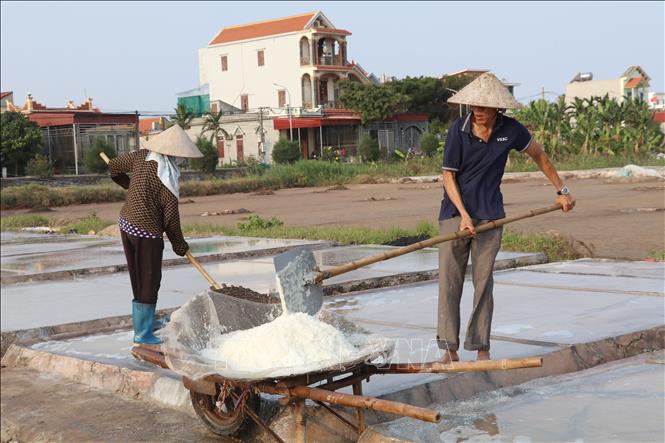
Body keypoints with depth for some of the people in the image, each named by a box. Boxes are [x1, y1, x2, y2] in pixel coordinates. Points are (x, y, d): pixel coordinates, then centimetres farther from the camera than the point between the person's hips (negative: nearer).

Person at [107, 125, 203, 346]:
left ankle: (142, 321, 30)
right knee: (149, 283, 4)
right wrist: (179, 245, 2)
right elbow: (171, 217, -14)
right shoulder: (167, 178, -20)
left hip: (126, 223, 8)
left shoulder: (141, 156, -2)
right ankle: (143, 334, 10)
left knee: (138, 280, 18)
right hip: (146, 232, -8)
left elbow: (114, 167, 15)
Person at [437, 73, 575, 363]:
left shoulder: (510, 130, -2)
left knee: (484, 283, 2)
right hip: (455, 212, -1)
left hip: (490, 215, 1)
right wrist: (463, 215, -15)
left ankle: (481, 348, 10)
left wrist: (561, 191, 18)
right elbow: (448, 175, -6)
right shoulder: (459, 130, -7)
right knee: (449, 280, -3)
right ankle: (449, 347, 3)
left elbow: (540, 156, 15)